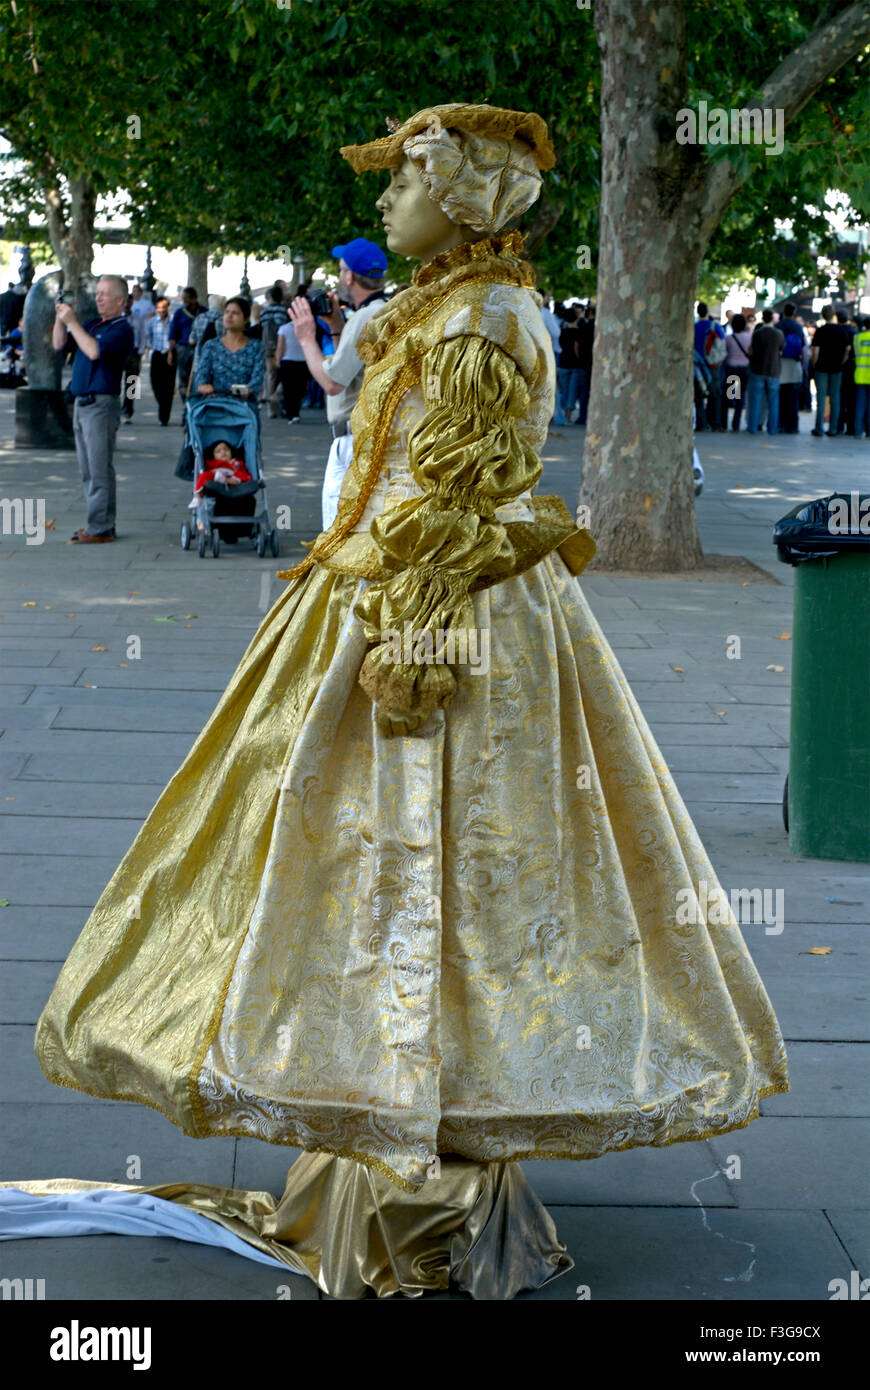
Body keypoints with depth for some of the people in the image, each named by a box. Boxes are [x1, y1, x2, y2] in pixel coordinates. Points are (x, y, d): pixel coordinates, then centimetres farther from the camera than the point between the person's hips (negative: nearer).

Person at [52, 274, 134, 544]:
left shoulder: (121, 329, -9)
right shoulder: (92, 324, 17)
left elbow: (94, 351, -24)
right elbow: (59, 345, 17)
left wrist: (72, 322, -18)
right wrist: (60, 317, 2)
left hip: (102, 403, -9)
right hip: (82, 402, 9)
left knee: (99, 470, -8)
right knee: (88, 470, 11)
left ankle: (100, 529, -6)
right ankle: (101, 524, 16)